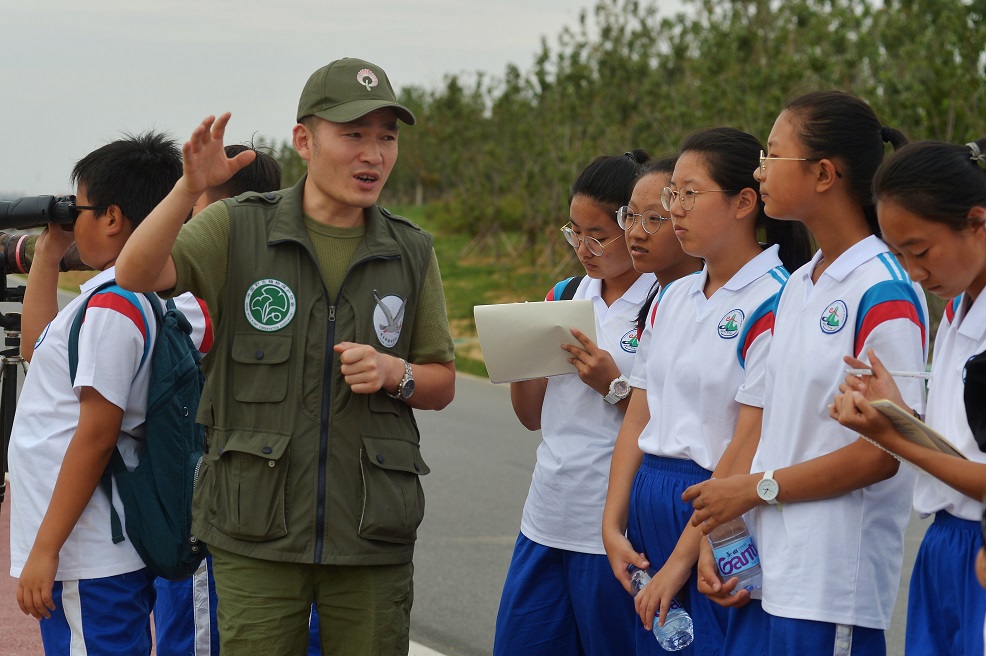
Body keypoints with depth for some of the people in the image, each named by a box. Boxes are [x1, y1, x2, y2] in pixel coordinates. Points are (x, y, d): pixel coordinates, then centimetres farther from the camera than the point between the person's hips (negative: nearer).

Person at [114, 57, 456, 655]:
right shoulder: (238, 229, 0)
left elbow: (442, 383, 14)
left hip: (372, 534, 2)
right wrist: (190, 189, -31)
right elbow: (137, 275, -15)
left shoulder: (412, 253, 8)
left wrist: (394, 374, -9)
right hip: (258, 533, -2)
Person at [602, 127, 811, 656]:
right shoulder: (672, 298, 13)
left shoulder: (772, 304, -13)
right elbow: (639, 419, 13)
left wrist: (680, 563, -16)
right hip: (648, 506, 7)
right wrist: (613, 526, 4)